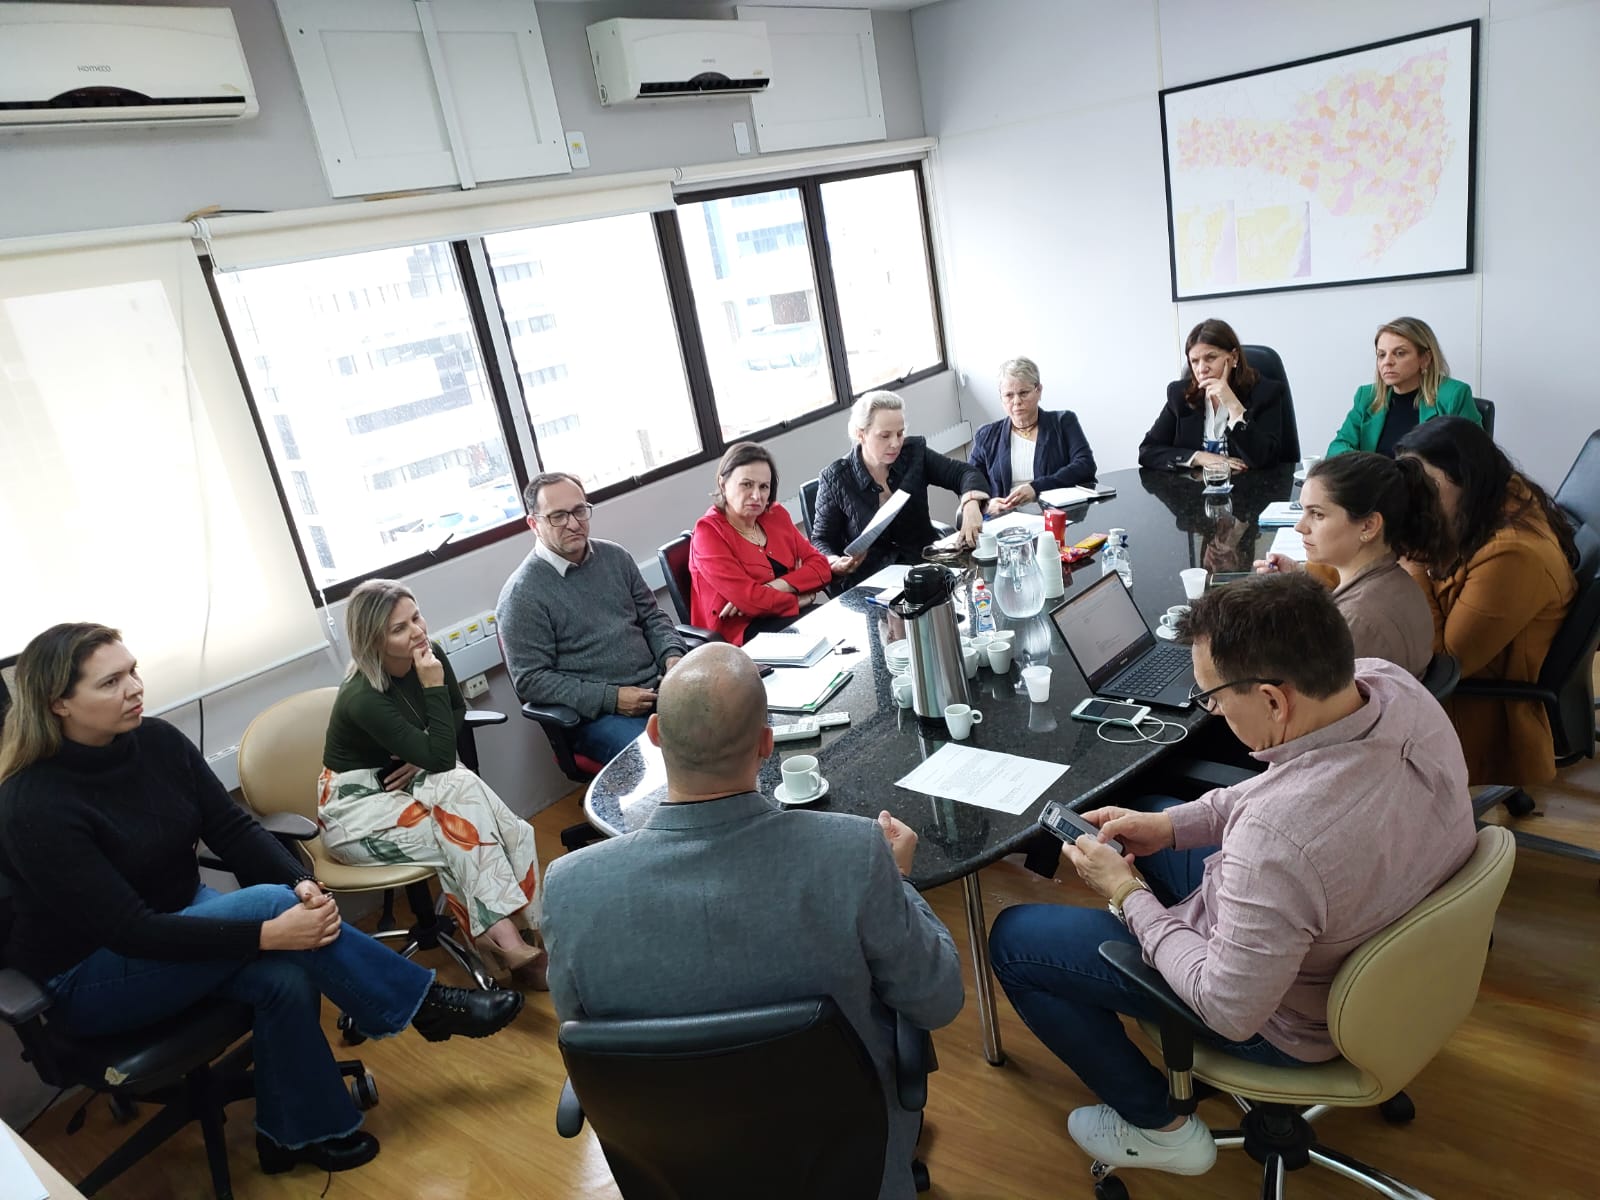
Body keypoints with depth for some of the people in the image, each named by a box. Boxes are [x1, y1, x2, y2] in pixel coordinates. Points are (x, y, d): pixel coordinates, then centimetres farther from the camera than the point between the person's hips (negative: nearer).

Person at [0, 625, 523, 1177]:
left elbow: (232, 828, -7)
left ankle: (295, 1132, 2)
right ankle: (427, 1005, -16)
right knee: (267, 902, -28)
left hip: (181, 917, 6)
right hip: (90, 979, -6)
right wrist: (266, 933, -35)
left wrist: (301, 882, -26)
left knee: (288, 975, -23)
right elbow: (129, 930, -28)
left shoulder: (157, 741, -8)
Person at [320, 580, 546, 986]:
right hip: (357, 806, -6)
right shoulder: (363, 698, -28)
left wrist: (423, 760, -6)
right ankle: (505, 940, -22)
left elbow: (458, 713, 12)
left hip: (404, 784, 6)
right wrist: (433, 687, -31)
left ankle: (502, 933, -18)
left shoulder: (430, 656, -9)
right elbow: (442, 758, -27)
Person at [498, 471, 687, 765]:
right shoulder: (522, 594, -7)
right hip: (597, 714, -6)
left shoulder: (615, 556, 10)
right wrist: (610, 697, -16)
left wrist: (672, 655, -3)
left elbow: (652, 617, 19)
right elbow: (530, 680, -10)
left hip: (658, 687, 6)